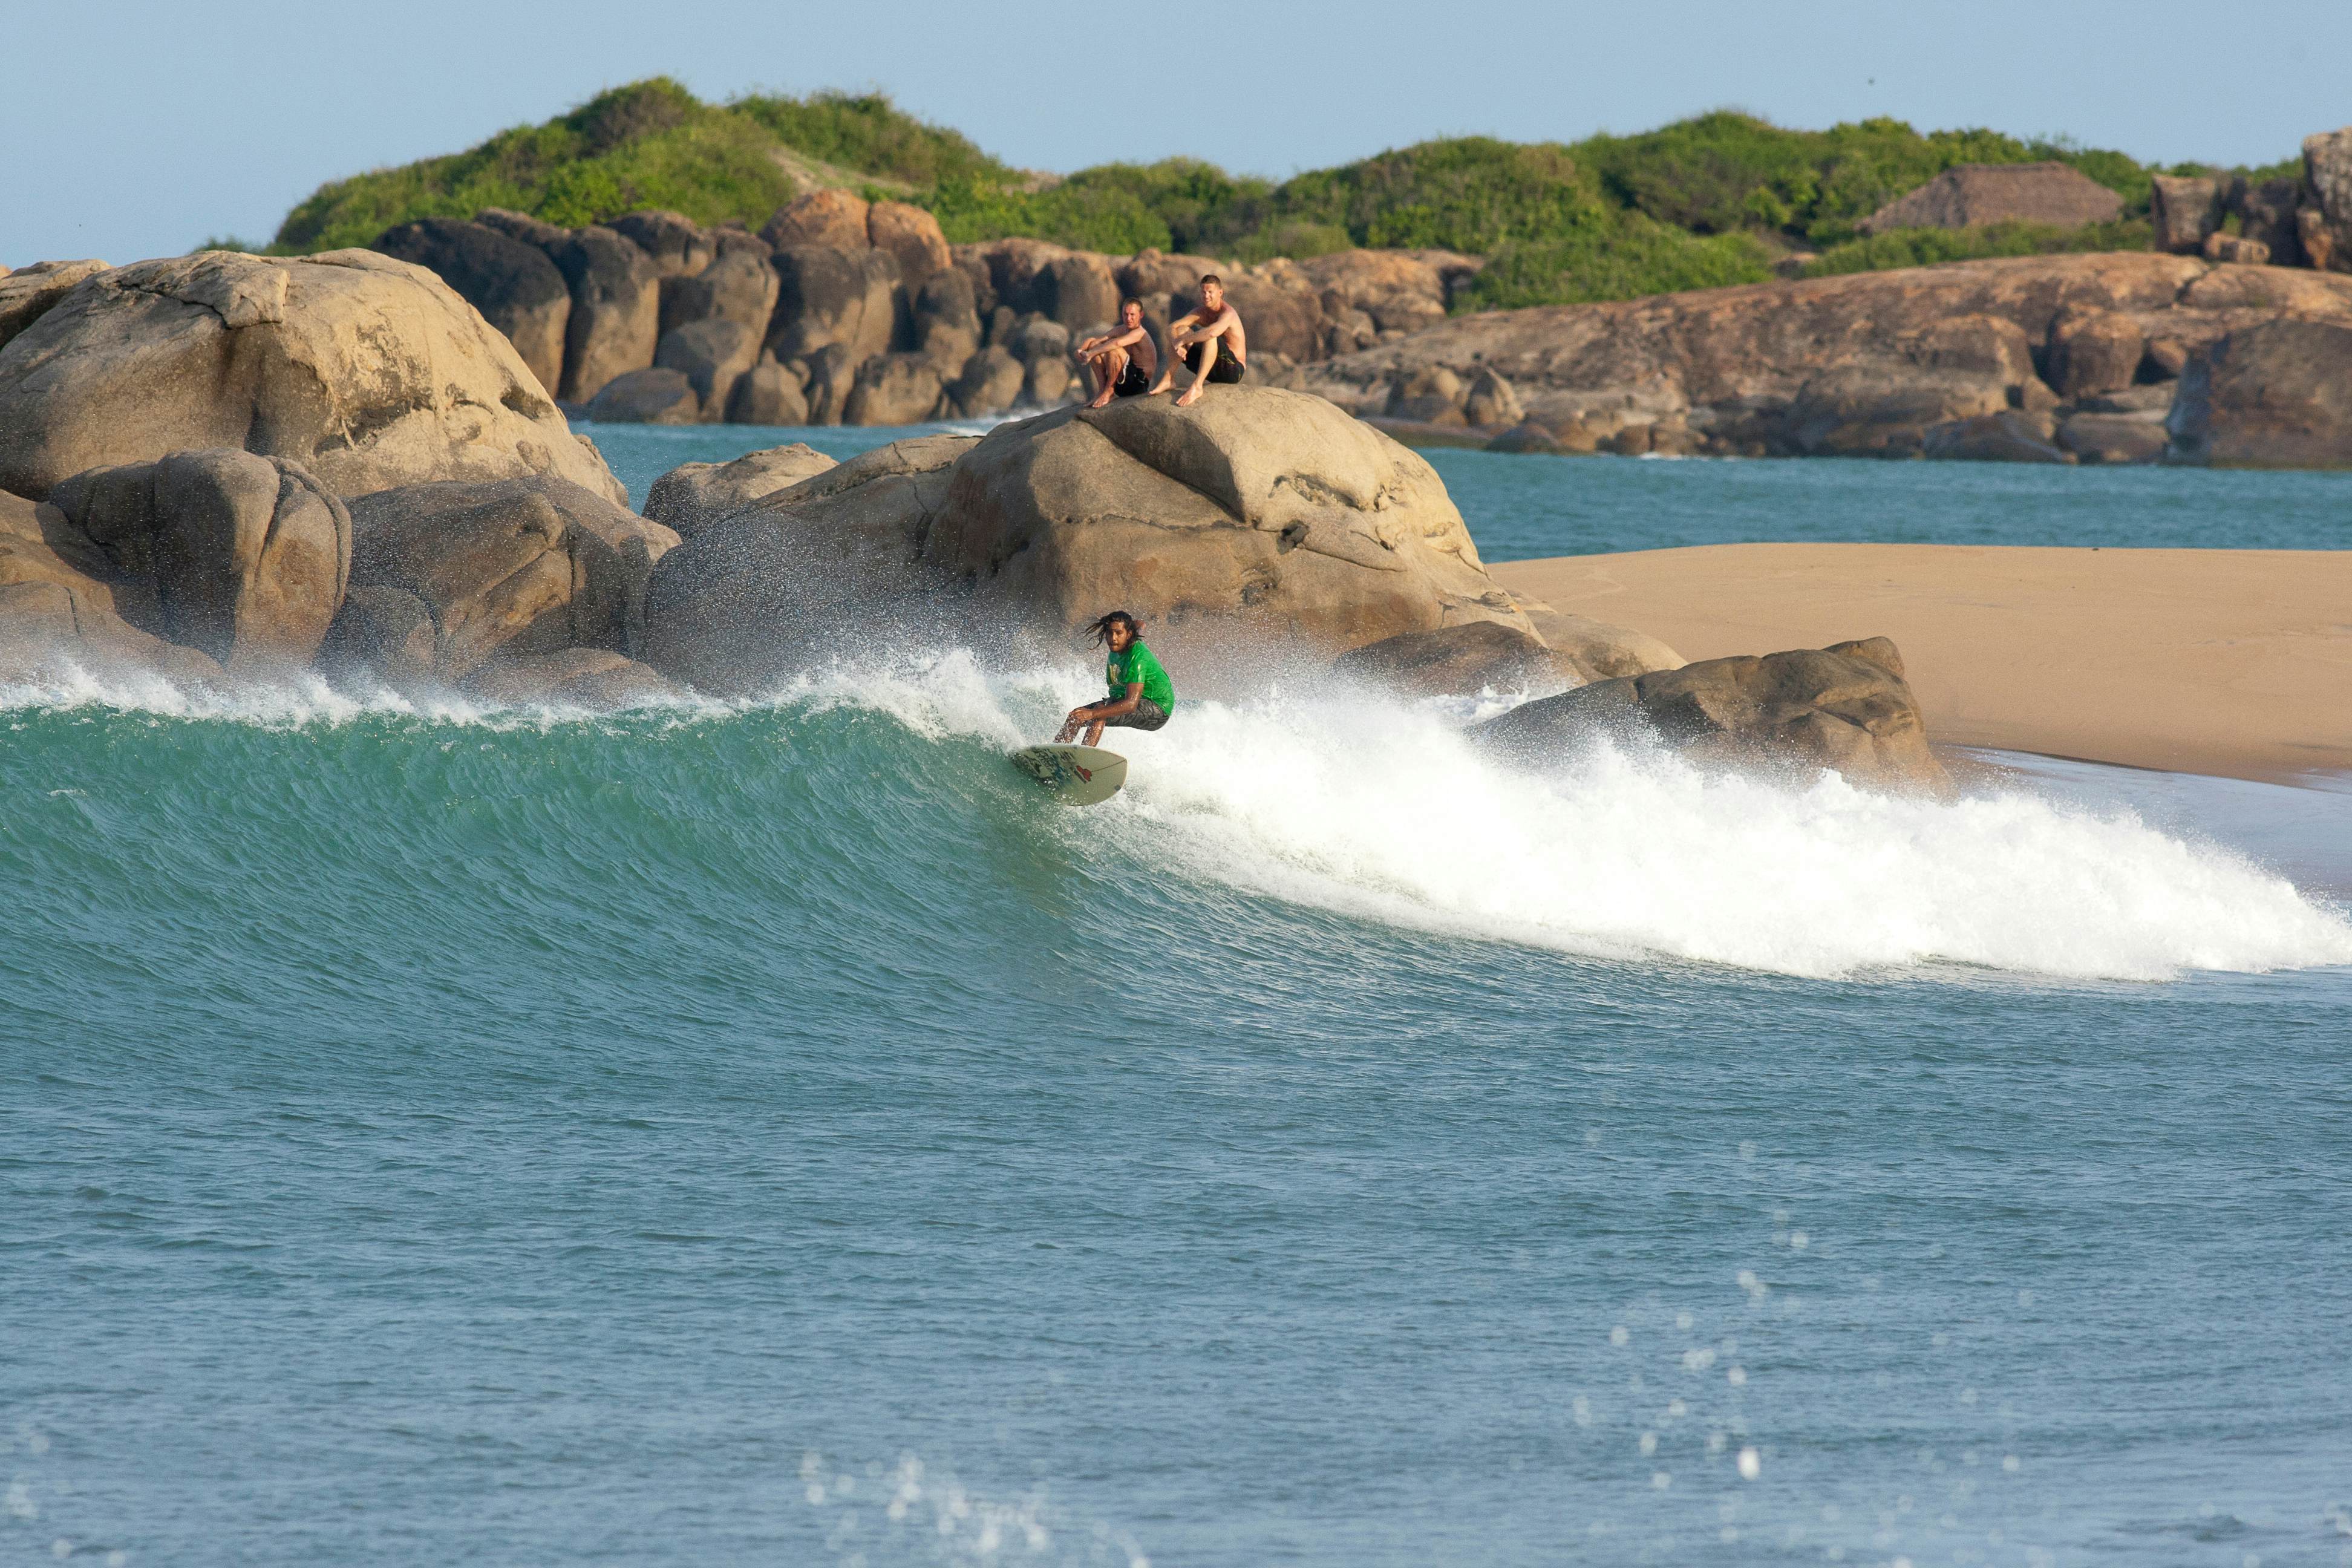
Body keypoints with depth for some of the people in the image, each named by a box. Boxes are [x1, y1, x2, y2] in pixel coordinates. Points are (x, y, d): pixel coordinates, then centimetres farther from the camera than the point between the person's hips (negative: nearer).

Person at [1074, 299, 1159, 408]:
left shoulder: (1140, 333, -16)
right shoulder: (1122, 330, 9)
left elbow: (1117, 343, -35)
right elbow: (1093, 340, 6)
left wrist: (1090, 354, -33)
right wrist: (1081, 350, -16)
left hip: (1139, 383, -8)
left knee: (1113, 350, -31)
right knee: (1094, 345, -1)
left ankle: (1108, 392, -16)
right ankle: (1102, 390, -7)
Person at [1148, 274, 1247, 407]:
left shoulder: (1228, 313, -20)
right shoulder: (1201, 312, 3)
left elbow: (1212, 332, -41)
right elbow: (1172, 327, -5)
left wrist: (1182, 340, -31)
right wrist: (1177, 345, -27)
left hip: (1233, 370, -7)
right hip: (1213, 370, 7)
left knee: (1210, 337, -34)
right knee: (1181, 330, -3)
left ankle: (1196, 387, -38)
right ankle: (1168, 379, -11)